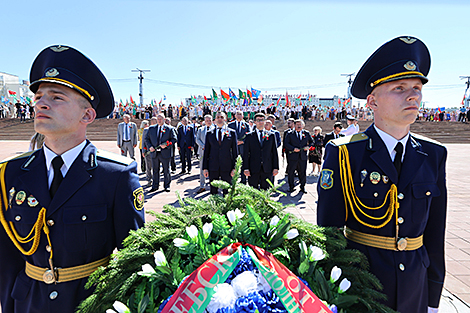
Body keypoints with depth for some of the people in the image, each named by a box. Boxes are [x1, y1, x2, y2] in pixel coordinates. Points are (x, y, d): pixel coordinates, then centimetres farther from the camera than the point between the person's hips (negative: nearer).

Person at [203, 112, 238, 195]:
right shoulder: (209, 133, 7)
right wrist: (205, 168, 3)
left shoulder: (232, 133, 4)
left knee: (227, 191, 6)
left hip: (227, 167, -1)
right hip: (213, 167, 1)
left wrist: (234, 167, -3)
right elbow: (206, 151, 8)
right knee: (213, 191, 8)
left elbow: (235, 150, 3)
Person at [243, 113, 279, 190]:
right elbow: (246, 154, 3)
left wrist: (276, 167, 2)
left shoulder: (271, 135, 9)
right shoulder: (249, 136, 5)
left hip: (267, 169, 1)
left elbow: (275, 152, 8)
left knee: (265, 190, 6)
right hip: (253, 169, -1)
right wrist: (246, 168, -5)